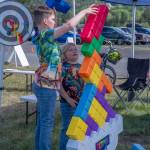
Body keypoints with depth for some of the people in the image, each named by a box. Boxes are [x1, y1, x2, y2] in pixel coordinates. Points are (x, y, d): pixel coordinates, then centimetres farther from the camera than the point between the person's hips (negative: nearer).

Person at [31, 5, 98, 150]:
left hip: (42, 84, 10)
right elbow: (69, 25, -27)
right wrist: (84, 11, -17)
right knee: (47, 121, -3)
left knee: (42, 120, 16)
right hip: (46, 85, -10)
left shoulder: (41, 36, 11)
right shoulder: (45, 34, -18)